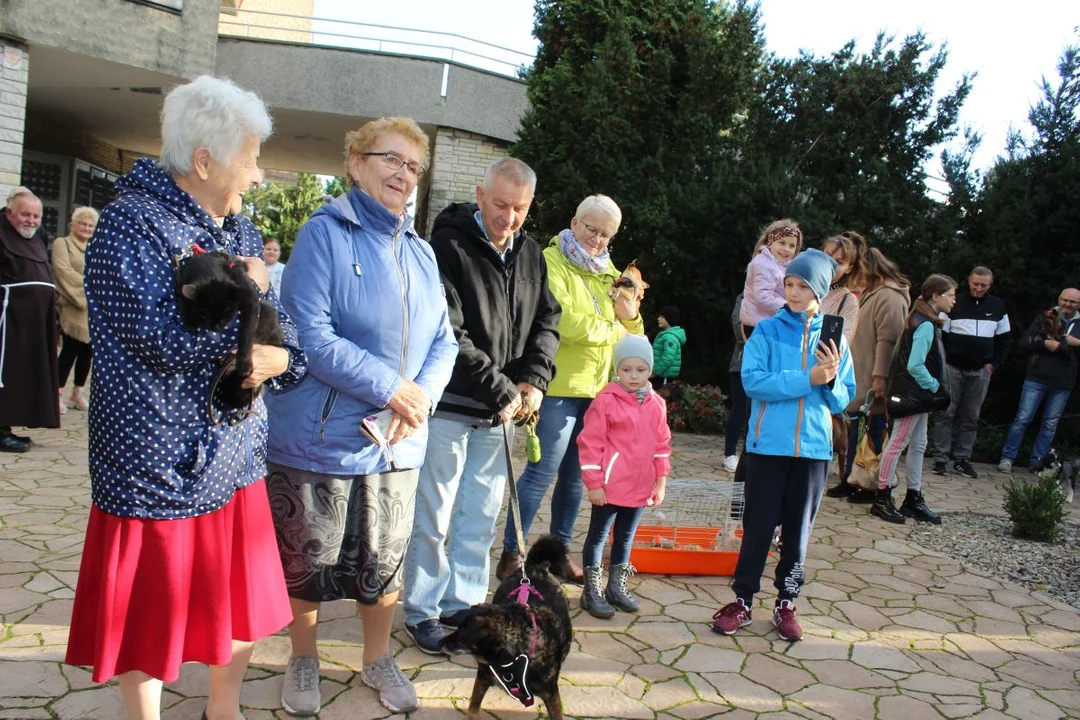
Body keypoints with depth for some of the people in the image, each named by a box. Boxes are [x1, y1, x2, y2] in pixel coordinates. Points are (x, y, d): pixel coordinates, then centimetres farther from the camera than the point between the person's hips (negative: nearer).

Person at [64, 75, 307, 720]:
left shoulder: (241, 231, 10)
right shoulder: (130, 223, -13)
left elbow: (286, 333, 8)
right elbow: (166, 340, -25)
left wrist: (276, 358, -14)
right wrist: (247, 294, -12)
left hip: (235, 456, 7)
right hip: (157, 463, -7)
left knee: (246, 602, 17)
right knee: (147, 614, 10)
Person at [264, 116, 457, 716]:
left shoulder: (420, 251, 10)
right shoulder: (325, 233, -8)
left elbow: (442, 341, 8)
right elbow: (311, 334, -18)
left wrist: (423, 396, -11)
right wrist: (391, 386, -19)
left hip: (397, 442, 5)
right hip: (319, 437, -4)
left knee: (384, 561, 15)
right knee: (308, 558, 11)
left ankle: (377, 659, 37)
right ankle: (303, 660, 35)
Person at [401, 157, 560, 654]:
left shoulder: (530, 253, 8)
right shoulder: (449, 245, -14)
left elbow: (547, 320, 13)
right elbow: (447, 335, -20)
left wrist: (534, 379, -4)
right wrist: (500, 391, -18)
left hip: (501, 411, 6)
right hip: (450, 405, -6)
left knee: (481, 516, 14)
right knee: (433, 516, 4)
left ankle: (463, 602, 29)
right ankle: (422, 610, 20)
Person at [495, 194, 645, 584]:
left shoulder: (607, 271, 17)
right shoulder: (552, 262, -6)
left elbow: (631, 330, 18)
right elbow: (561, 321, -20)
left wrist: (629, 315, -5)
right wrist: (608, 328, -5)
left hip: (598, 387, 7)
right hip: (561, 386, -7)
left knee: (574, 474, 13)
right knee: (542, 472, -6)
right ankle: (511, 553, 4)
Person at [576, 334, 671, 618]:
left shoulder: (656, 404, 5)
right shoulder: (606, 400, -12)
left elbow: (662, 444, 13)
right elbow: (590, 443, -12)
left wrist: (661, 482, 11)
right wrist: (594, 483, -13)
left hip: (640, 487, 6)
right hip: (609, 486, -5)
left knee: (626, 538, 18)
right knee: (598, 536, 6)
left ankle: (616, 587, 32)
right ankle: (592, 591, 17)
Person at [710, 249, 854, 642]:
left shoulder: (834, 338, 4)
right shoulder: (767, 331, -3)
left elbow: (843, 399, 5)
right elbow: (754, 381, -15)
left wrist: (831, 380, -16)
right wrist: (807, 379, -20)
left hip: (813, 446, 2)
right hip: (768, 444, -2)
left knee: (799, 528, 11)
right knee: (758, 524, 5)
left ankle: (786, 602, 25)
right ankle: (742, 600, 17)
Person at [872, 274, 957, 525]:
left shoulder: (926, 322, 13)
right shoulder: (926, 325, -17)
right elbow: (915, 366, -24)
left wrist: (934, 388, 9)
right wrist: (935, 387, -13)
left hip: (919, 395, 10)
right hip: (911, 394, -10)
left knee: (918, 445, 14)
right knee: (898, 443, -3)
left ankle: (913, 499, 22)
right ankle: (882, 499, 5)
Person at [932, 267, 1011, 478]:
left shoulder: (997, 306, 8)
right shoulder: (955, 304, -1)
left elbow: (1004, 339, 12)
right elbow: (940, 334, -1)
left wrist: (993, 363, 2)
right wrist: (945, 361, -10)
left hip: (980, 371, 3)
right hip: (953, 368, -3)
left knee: (971, 417, 7)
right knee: (946, 414, -2)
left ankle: (962, 459, 13)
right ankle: (940, 459, 1)